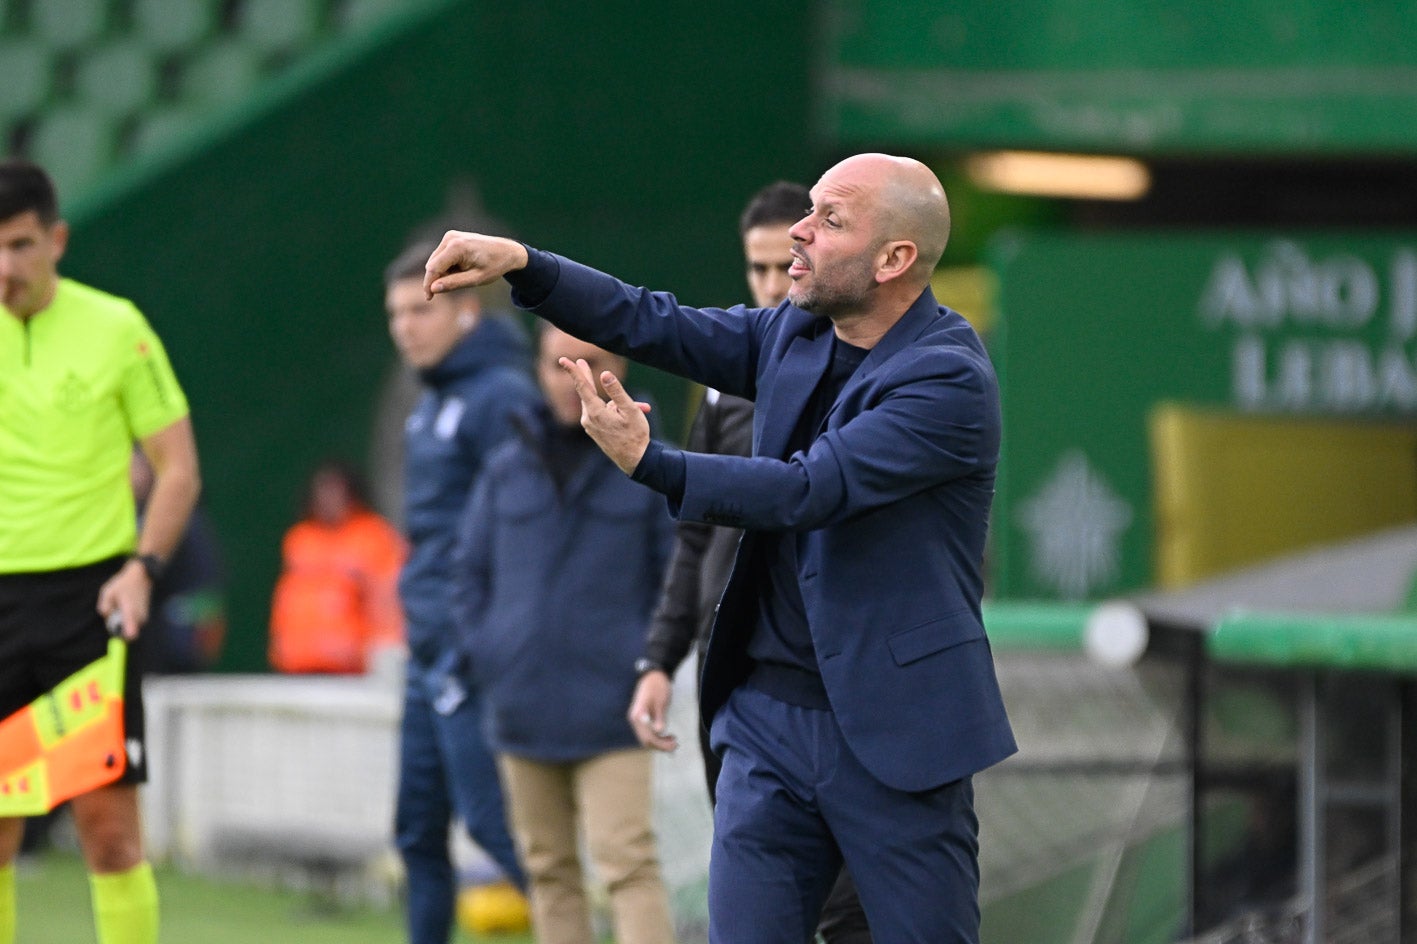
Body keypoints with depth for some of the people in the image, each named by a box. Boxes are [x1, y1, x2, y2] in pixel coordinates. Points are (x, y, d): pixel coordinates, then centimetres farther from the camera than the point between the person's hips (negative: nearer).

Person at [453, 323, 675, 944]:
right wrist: (489, 659, 5)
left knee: (628, 864, -13)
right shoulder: (508, 468, 8)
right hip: (522, 715, 4)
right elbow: (472, 570, 16)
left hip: (610, 718, -4)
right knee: (549, 869, 10)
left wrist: (648, 670, -8)